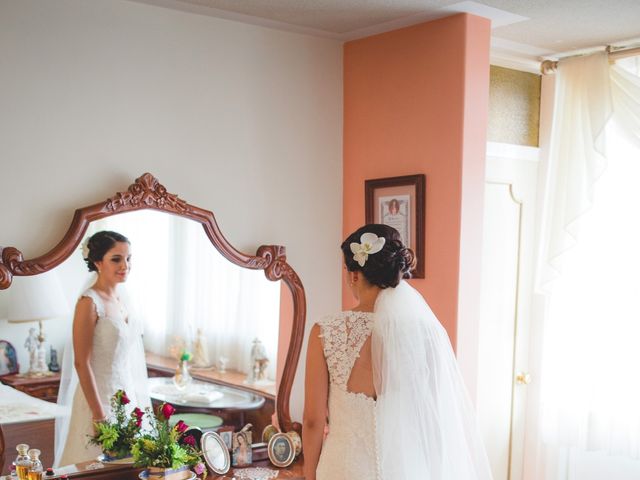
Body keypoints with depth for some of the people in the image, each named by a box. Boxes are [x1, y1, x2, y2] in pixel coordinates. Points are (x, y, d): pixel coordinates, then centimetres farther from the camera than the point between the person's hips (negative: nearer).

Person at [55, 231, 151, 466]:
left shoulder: (119, 300, 9)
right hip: (102, 398, -8)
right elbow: (82, 363, -17)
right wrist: (99, 415, -18)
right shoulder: (89, 302, -15)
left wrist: (141, 405, 16)